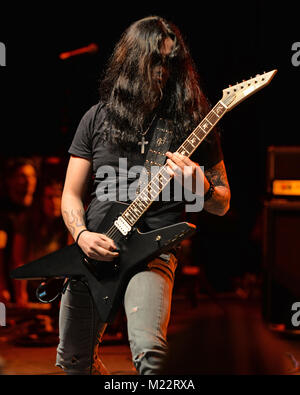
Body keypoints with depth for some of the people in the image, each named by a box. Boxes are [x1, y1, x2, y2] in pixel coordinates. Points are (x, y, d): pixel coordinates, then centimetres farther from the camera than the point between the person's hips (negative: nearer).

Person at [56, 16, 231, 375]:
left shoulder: (192, 122, 0)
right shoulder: (98, 118, 7)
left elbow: (222, 205, 5)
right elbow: (71, 194, 10)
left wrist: (199, 187, -17)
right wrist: (82, 235, -9)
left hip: (152, 253, -4)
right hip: (92, 250, 4)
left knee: (148, 353, -32)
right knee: (73, 360, 17)